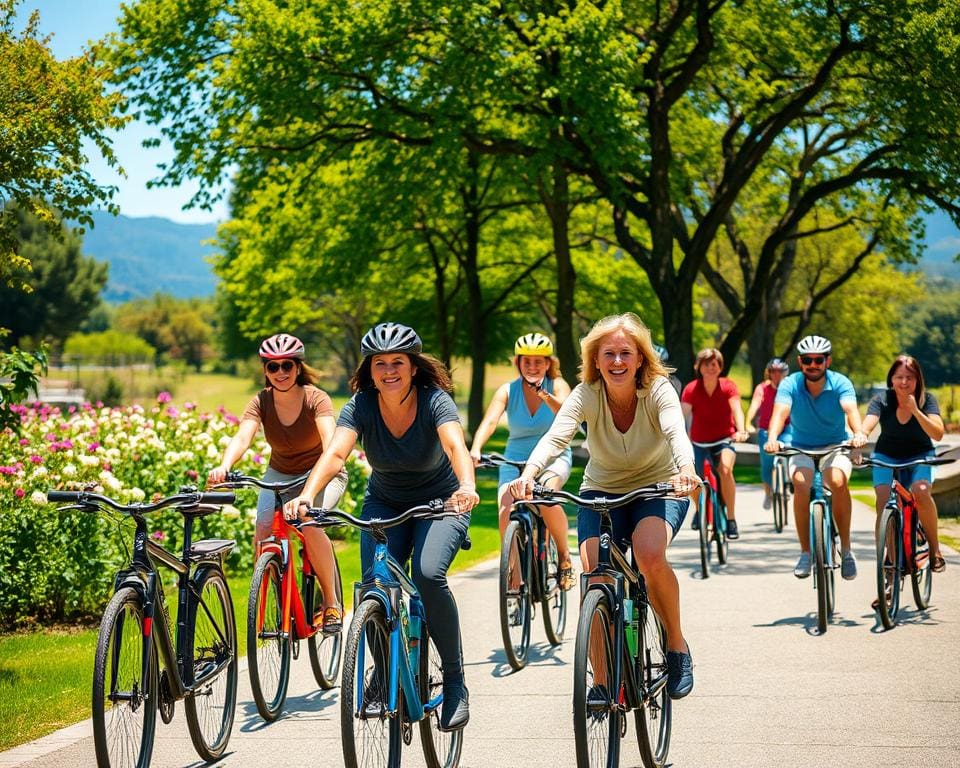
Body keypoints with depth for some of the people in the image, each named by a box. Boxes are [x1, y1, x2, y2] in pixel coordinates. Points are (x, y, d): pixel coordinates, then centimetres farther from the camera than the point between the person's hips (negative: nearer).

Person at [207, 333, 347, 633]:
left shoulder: (315, 399, -21)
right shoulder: (261, 402, -13)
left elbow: (331, 440, -38)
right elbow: (242, 438, -29)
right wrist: (223, 466, -51)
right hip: (280, 475, 3)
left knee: (309, 524, -31)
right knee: (263, 530, -23)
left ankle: (331, 603, -12)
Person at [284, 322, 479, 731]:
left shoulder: (434, 401, -23)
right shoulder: (361, 406, -17)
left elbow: (456, 446, -41)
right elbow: (335, 453, -33)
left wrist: (467, 486, -62)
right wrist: (306, 495, -52)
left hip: (439, 502, -3)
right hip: (384, 503, 3)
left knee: (428, 574, -28)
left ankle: (455, 680, -12)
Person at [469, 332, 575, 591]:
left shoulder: (557, 386, -7)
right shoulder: (508, 391, -5)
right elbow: (489, 421, -21)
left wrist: (546, 397, -48)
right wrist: (475, 450, -40)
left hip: (553, 458, -2)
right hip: (515, 461, 2)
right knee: (507, 514, -22)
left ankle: (564, 557, -9)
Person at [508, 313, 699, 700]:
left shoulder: (658, 391, -19)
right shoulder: (587, 395, -17)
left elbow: (676, 433, -38)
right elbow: (555, 437, -33)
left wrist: (686, 469, -61)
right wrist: (528, 474, -54)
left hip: (657, 487, -2)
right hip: (601, 490, 2)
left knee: (649, 555, -32)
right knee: (595, 572, -22)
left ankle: (676, 644, -8)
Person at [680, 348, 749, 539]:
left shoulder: (728, 387, -11)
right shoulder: (691, 389, -10)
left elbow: (737, 410, -25)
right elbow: (684, 414, -19)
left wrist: (741, 431, -43)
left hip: (724, 439, -2)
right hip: (699, 442, 2)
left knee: (725, 469, -30)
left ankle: (731, 519, -21)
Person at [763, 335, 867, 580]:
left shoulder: (840, 383, -13)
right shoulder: (790, 384, -12)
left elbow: (851, 409, -31)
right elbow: (780, 412, -28)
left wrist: (859, 433, -52)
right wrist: (772, 438, -49)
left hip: (835, 447, 0)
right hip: (801, 449, 0)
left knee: (838, 481, -31)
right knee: (801, 484, -30)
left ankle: (846, 549, -17)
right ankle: (805, 553, -18)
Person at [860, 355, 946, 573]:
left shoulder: (926, 400, -14)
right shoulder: (882, 400, -16)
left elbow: (938, 433, -26)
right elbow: (867, 426, -32)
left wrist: (915, 410, -37)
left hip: (919, 456, -1)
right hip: (886, 455, 1)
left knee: (920, 492, -31)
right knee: (883, 502, -24)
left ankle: (935, 547, -15)